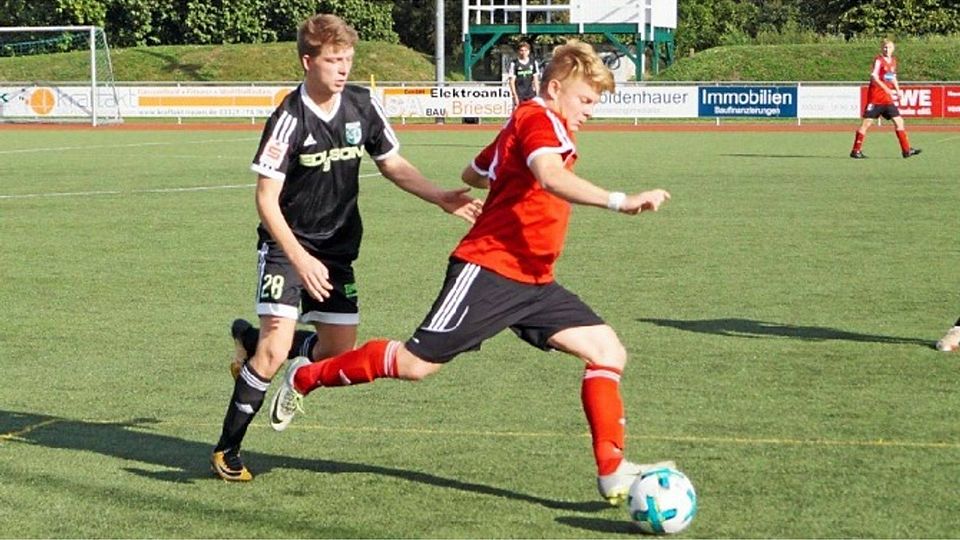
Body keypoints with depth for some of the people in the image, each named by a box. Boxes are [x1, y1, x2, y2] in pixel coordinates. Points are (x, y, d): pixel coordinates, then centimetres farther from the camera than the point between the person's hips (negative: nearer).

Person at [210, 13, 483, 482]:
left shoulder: (362, 106, -4)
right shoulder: (290, 119, -20)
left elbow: (392, 165, 11)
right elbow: (266, 199, -19)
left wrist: (441, 198, -2)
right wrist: (300, 259, -28)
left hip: (337, 246, 6)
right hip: (287, 245, -6)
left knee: (341, 352, 7)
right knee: (275, 348, -17)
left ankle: (255, 355, 33)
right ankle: (227, 451, -3)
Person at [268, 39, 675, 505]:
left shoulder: (527, 124, 20)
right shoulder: (538, 120, -11)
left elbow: (473, 173, 32)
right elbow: (550, 176, -34)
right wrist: (619, 202, -43)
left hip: (532, 282, 10)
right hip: (488, 271, -10)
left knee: (608, 351, -3)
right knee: (417, 363, -5)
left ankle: (613, 472, -2)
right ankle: (306, 377, 16)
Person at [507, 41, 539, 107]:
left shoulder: (533, 62, 6)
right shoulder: (514, 63, -6)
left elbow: (536, 79, 11)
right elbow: (511, 81, -6)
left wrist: (537, 94, 6)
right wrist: (515, 96, -11)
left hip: (531, 94, 4)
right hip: (519, 95, -4)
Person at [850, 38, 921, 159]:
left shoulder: (893, 61, 12)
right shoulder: (879, 60, -9)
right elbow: (874, 78, -18)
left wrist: (897, 90, 8)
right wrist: (886, 89, -30)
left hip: (887, 97, 7)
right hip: (876, 95, -7)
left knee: (898, 120, 1)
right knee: (867, 122, -5)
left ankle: (906, 150, 3)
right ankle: (856, 150, 1)